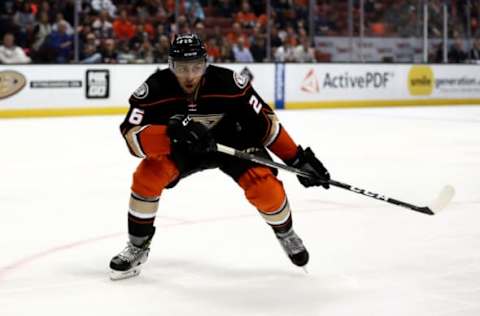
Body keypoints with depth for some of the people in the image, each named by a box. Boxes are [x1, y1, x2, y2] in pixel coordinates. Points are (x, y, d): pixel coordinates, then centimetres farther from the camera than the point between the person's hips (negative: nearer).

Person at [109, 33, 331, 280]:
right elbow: (133, 136, -34)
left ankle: (285, 234, 13)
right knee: (147, 176, -23)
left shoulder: (228, 83, -30)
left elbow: (265, 121, -20)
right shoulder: (156, 88, -29)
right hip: (182, 148, 1)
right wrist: (172, 133, -52)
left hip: (232, 141, -1)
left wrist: (299, 159, -18)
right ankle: (137, 248, -3)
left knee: (263, 186, -21)